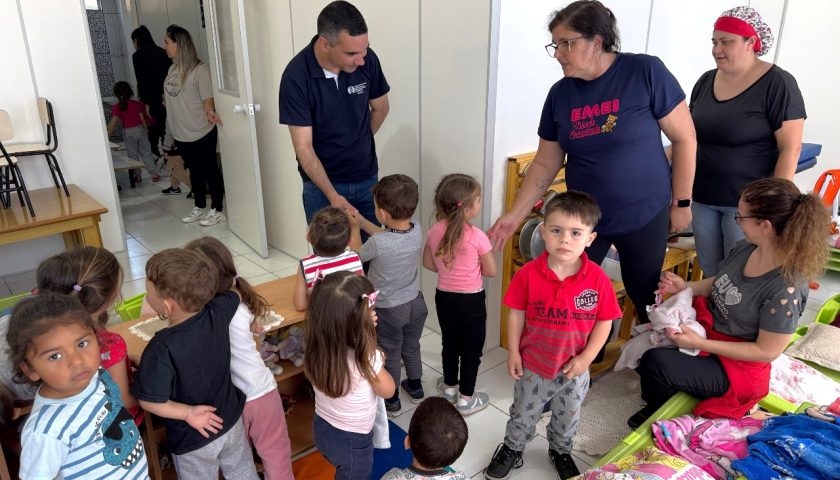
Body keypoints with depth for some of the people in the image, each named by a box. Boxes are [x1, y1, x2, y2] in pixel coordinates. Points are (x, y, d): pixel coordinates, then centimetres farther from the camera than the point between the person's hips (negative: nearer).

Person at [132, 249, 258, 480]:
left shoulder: (161, 349, -32)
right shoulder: (218, 313, -19)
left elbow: (150, 401, -28)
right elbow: (233, 294, 3)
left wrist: (188, 413, -19)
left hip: (193, 439, -4)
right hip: (231, 421, 5)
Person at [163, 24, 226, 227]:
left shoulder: (200, 69, -14)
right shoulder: (172, 69, 9)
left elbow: (207, 98, -17)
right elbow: (171, 97, 15)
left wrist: (210, 111, -38)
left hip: (201, 133, -7)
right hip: (180, 134, 7)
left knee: (210, 171, 4)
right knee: (194, 171, 18)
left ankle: (216, 210, 16)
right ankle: (199, 208, 31)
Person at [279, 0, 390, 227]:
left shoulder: (367, 59, -13)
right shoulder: (296, 76, -21)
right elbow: (303, 147, -19)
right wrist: (332, 196, -26)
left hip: (366, 177, 3)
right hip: (321, 182, -2)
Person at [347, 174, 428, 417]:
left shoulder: (378, 243, -32)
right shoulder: (417, 231, -15)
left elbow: (357, 255, -8)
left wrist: (354, 228, 6)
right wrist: (362, 221, 10)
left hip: (388, 309, -5)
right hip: (415, 302, 5)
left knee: (389, 354, 15)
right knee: (411, 347, 26)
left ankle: (392, 401, 33)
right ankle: (415, 387, 46)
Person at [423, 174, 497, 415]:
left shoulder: (435, 231, -8)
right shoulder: (477, 236, -22)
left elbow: (428, 263, 5)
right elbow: (491, 272, -12)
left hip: (444, 296, 5)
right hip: (471, 300, -5)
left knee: (450, 343, 24)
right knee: (472, 350, 13)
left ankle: (449, 387, 43)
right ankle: (466, 399, 26)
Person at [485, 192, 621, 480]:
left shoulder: (597, 279, -19)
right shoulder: (529, 274, -19)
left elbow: (604, 321, -9)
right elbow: (516, 314, -9)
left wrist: (586, 358, -13)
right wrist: (513, 352, -7)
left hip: (574, 368, 1)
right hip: (533, 364, -1)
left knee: (568, 418, 26)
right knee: (523, 414, 21)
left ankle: (560, 451, 54)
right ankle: (512, 450, 47)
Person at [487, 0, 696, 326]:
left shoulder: (646, 72, -13)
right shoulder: (560, 93, -2)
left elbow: (684, 138, -7)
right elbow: (545, 163, 3)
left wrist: (682, 202, -4)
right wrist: (515, 215, -1)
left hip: (645, 215, -3)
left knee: (645, 300, 14)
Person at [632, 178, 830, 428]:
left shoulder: (785, 290, -30)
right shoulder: (746, 248, -8)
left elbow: (767, 351, -21)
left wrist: (700, 344, -24)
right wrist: (685, 287, -5)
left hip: (735, 366, -8)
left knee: (655, 362, -22)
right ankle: (655, 403, 24)